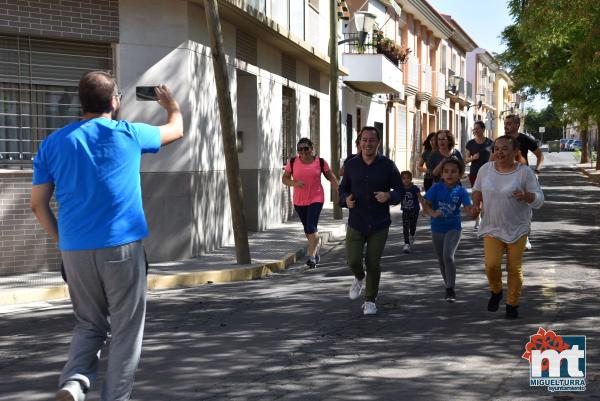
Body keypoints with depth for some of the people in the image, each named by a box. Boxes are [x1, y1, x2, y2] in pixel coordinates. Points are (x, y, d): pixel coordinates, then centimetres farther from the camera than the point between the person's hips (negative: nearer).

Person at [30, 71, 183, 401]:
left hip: (74, 250, 4)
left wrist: (61, 239, 17)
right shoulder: (128, 134, -1)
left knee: (89, 324, 17)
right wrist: (172, 105, 37)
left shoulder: (53, 143, 6)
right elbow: (176, 130, 17)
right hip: (121, 247, -3)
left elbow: (38, 204, 6)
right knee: (125, 330, 8)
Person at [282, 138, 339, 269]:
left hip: (316, 199, -3)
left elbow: (331, 178, 6)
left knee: (311, 227, -16)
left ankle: (312, 257, -12)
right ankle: (316, 250, 36)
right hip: (299, 201, 3)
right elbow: (284, 179, 3)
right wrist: (294, 183, -17)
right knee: (307, 229, 14)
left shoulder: (320, 162, -3)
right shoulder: (292, 162, -1)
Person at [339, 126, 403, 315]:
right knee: (353, 260, -6)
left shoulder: (387, 165, -3)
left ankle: (370, 300, 22)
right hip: (356, 222, 1)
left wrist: (389, 196, -18)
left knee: (373, 263, 2)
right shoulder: (351, 165, 2)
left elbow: (400, 189, 3)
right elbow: (343, 188, 13)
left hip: (379, 224, -1)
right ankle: (359, 278, 32)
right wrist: (346, 200, -9)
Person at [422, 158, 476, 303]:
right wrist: (433, 213, -30)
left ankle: (451, 289, -9)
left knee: (448, 256, -20)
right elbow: (426, 204, -10)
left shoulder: (461, 191, -9)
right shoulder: (436, 188, -7)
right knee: (441, 260, 13)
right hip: (437, 228, 3)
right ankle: (448, 286, 34)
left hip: (453, 228, -2)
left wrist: (474, 209, -41)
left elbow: (468, 207, -17)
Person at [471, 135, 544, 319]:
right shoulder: (485, 169, 0)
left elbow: (539, 200, -7)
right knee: (491, 265, -11)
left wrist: (525, 196, -28)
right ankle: (496, 292, 20)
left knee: (514, 269, 4)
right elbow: (477, 190, 16)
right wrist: (476, 204, -3)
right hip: (492, 228, 2)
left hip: (517, 229, -1)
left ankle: (512, 304, 23)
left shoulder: (524, 172, -9)